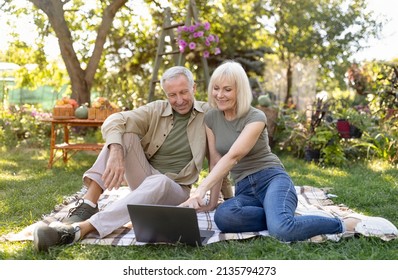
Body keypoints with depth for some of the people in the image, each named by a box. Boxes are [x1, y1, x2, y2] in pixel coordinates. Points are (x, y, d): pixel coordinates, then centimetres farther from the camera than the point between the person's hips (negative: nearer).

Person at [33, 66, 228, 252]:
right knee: (124, 133, -20)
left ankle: (81, 228, -51)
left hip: (174, 189, -2)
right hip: (144, 177, 3)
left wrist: (214, 200, -9)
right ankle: (88, 204, -31)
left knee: (159, 182, -40)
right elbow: (114, 121, -17)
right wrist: (116, 153, -38)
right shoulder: (156, 110, -1)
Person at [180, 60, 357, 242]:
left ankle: (340, 225, -11)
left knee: (281, 229, -37)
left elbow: (232, 156, -25)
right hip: (244, 189, 4)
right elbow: (215, 160, 10)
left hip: (272, 180, -4)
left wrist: (201, 189, -36)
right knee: (222, 217, -35)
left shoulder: (256, 117, -10)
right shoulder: (211, 118, 8)